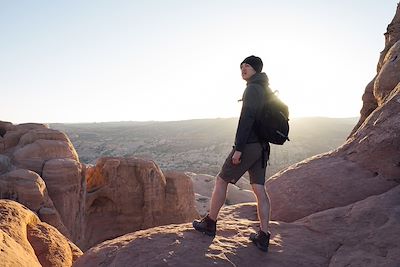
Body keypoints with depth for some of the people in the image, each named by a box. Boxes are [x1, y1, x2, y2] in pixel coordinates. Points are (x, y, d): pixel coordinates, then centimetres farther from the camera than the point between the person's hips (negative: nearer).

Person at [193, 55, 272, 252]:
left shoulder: (252, 89, -11)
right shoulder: (268, 91, 18)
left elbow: (246, 118, -21)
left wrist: (238, 148, -22)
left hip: (248, 145, -9)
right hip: (262, 147, 9)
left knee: (221, 180, 4)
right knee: (259, 189, 6)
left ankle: (209, 223, 15)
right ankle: (263, 237, 6)